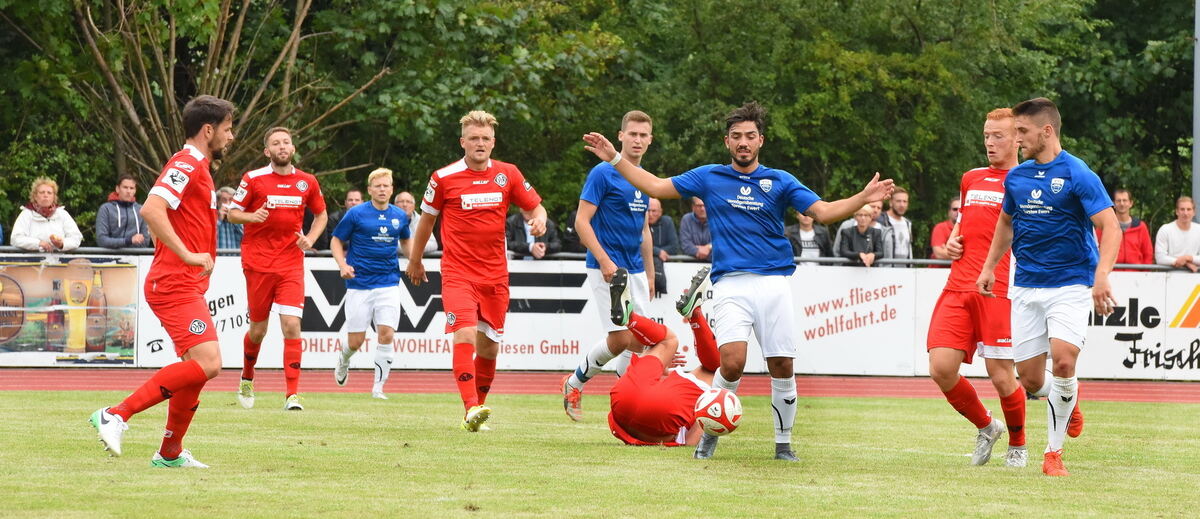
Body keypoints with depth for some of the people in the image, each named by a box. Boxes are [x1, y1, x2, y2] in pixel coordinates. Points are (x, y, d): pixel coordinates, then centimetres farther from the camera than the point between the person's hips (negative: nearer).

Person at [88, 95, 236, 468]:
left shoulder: (198, 168, 20)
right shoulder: (186, 165, -11)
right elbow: (151, 210, -26)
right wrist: (188, 255, -28)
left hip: (186, 286, 11)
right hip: (175, 285, -11)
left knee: (197, 367, 13)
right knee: (207, 364, -19)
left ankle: (170, 454, 20)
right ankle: (116, 415, -20)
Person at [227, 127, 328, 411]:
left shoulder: (307, 182, 6)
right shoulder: (253, 179, -2)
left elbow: (321, 214, 20)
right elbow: (232, 213, 3)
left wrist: (310, 239, 2)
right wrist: (252, 216, -18)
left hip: (291, 265, 1)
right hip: (258, 264, -1)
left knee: (292, 326, -13)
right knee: (258, 329, 7)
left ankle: (292, 394, -12)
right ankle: (247, 379, 36)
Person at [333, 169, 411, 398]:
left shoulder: (400, 216, 8)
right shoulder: (356, 214, -4)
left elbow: (405, 241, 26)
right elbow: (336, 241, 3)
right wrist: (342, 265, -14)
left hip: (388, 284, 2)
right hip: (359, 284, -2)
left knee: (386, 334, -13)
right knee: (355, 341, 0)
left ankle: (378, 387, -2)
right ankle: (343, 361, 37)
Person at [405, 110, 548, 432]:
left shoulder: (508, 175, 3)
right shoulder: (444, 178, -3)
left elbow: (535, 207, 14)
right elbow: (427, 219, 11)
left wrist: (538, 220, -11)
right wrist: (415, 261, 21)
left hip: (495, 274, 4)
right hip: (458, 273, -3)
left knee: (489, 346, 7)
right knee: (465, 336, -21)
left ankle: (479, 405, 24)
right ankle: (471, 409, -29)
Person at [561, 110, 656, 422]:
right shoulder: (602, 174, -9)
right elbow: (582, 221, -12)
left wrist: (650, 275, 20)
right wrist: (604, 261, -20)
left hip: (635, 271, 7)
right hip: (607, 268, -7)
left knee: (638, 340, 1)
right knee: (620, 338, -13)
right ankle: (575, 382, 9)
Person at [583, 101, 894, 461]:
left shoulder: (780, 182, 10)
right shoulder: (709, 178, 11)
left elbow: (823, 211, 2)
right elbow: (655, 187, 14)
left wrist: (864, 198, -13)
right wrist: (614, 159, 9)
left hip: (773, 282, 1)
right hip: (730, 283, -1)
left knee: (782, 366, -2)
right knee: (732, 363, -19)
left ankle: (783, 443, 15)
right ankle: (710, 432, 3)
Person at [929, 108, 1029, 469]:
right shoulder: (971, 179, 19)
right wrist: (953, 240, 13)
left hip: (999, 291, -5)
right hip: (958, 289, 5)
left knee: (1001, 376, -6)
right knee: (941, 368, -7)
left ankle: (1018, 445, 20)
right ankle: (986, 426, 18)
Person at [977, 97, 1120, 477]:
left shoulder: (1077, 175, -10)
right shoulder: (1016, 177, 8)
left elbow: (1111, 227, -16)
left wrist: (1102, 275, -29)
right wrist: (989, 267, 20)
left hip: (1070, 285, -5)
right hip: (1026, 288, 5)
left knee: (1063, 360, -25)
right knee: (1031, 381, -1)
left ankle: (1054, 453, -9)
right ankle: (1068, 401, 35)